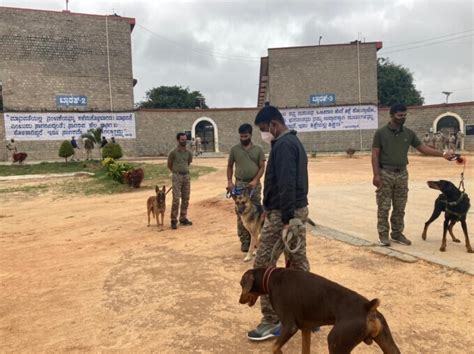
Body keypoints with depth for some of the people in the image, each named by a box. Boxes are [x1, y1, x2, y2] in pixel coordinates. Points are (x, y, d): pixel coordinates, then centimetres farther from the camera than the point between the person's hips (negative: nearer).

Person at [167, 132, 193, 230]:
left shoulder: (189, 153, 7)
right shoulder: (173, 152, -4)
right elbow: (169, 165, 8)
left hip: (187, 176, 4)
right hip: (177, 177, -4)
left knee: (185, 199, 6)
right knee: (176, 199, -10)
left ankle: (183, 219, 16)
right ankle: (174, 220, -4)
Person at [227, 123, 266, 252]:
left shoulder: (258, 149, 4)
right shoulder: (234, 149, 4)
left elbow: (262, 167, 1)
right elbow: (230, 166, 10)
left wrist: (255, 180, -13)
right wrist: (229, 181, -2)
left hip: (255, 184, 1)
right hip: (240, 184, 0)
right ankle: (244, 241, 8)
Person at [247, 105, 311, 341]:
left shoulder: (283, 145, -15)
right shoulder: (294, 142, 17)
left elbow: (286, 185, -24)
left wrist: (286, 220, -26)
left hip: (283, 214, -10)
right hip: (299, 209, 10)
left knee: (263, 267, -2)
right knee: (299, 264, 14)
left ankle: (271, 322, 7)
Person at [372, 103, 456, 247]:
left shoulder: (409, 133, 6)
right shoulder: (381, 132, -6)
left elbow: (423, 148, 11)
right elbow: (375, 155, -7)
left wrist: (443, 154, 1)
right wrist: (376, 174, -14)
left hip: (402, 173, 4)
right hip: (385, 173, -4)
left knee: (400, 208, 10)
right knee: (383, 207, 0)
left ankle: (397, 233, 21)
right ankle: (383, 234, 11)